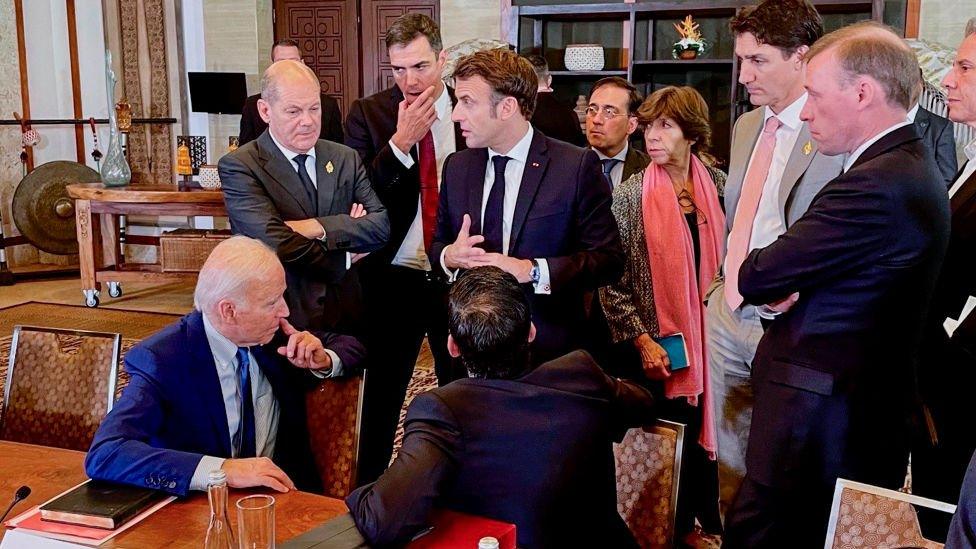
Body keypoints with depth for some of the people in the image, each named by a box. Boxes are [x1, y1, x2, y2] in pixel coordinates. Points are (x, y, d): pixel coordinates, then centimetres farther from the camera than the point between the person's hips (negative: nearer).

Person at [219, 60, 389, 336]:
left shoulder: (345, 159, 4)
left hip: (346, 315, 4)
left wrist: (320, 228, -20)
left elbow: (383, 225, -5)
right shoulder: (238, 167, -11)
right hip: (282, 322, -4)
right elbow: (276, 243, -22)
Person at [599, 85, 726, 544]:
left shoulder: (719, 186, 1)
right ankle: (680, 527, 28)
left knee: (711, 429, 9)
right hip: (660, 346, -2)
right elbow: (612, 283, -7)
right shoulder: (629, 196, -6)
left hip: (713, 338, 2)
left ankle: (712, 521, 31)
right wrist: (642, 340, -12)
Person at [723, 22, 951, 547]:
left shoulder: (879, 184, -21)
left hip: (819, 420, -10)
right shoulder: (909, 165, 13)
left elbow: (756, 277, -19)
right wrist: (782, 287, -7)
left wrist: (765, 284, 3)